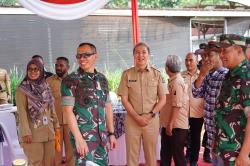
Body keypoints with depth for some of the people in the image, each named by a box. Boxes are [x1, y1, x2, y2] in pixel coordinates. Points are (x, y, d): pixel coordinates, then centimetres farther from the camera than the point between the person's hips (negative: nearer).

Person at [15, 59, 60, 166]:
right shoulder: (22, 90, -6)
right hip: (33, 133, -5)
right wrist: (26, 132, -18)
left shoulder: (46, 88, 11)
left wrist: (56, 125, 14)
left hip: (48, 131, 6)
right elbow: (22, 112, -12)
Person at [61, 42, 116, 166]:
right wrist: (79, 138, -18)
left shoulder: (102, 79, 10)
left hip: (102, 136, 6)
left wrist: (111, 133, 12)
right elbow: (68, 111, -13)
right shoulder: (70, 80, -8)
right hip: (83, 136, -5)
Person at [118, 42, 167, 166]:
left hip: (152, 120, 1)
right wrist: (137, 117, -10)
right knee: (131, 155, 4)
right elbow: (124, 99, -1)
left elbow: (163, 99, 3)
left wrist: (150, 115, -9)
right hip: (132, 120, 0)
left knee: (151, 156, 7)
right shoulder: (127, 74, 1)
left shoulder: (156, 74, 3)